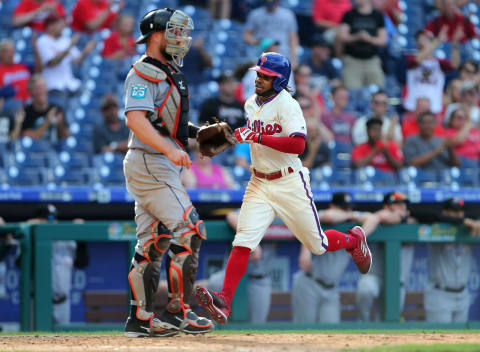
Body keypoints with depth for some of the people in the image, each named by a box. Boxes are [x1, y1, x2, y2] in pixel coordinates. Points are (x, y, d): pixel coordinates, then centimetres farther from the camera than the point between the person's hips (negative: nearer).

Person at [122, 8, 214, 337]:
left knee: (154, 242, 10)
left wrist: (198, 132, 11)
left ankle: (141, 319, 12)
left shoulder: (171, 73, 19)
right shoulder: (143, 73, -12)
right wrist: (169, 149, -34)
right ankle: (178, 311, -10)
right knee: (188, 230, -13)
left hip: (163, 165, 10)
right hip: (149, 164, -10)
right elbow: (135, 119, -25)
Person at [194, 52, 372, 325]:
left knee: (317, 245, 8)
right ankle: (224, 302, -22)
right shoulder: (251, 104, 8)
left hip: (290, 184, -5)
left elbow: (298, 145, -29)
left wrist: (257, 137, -31)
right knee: (243, 241, -14)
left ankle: (355, 240, 40)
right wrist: (241, 135, 7)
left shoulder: (287, 105, -16)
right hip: (259, 184, 5)